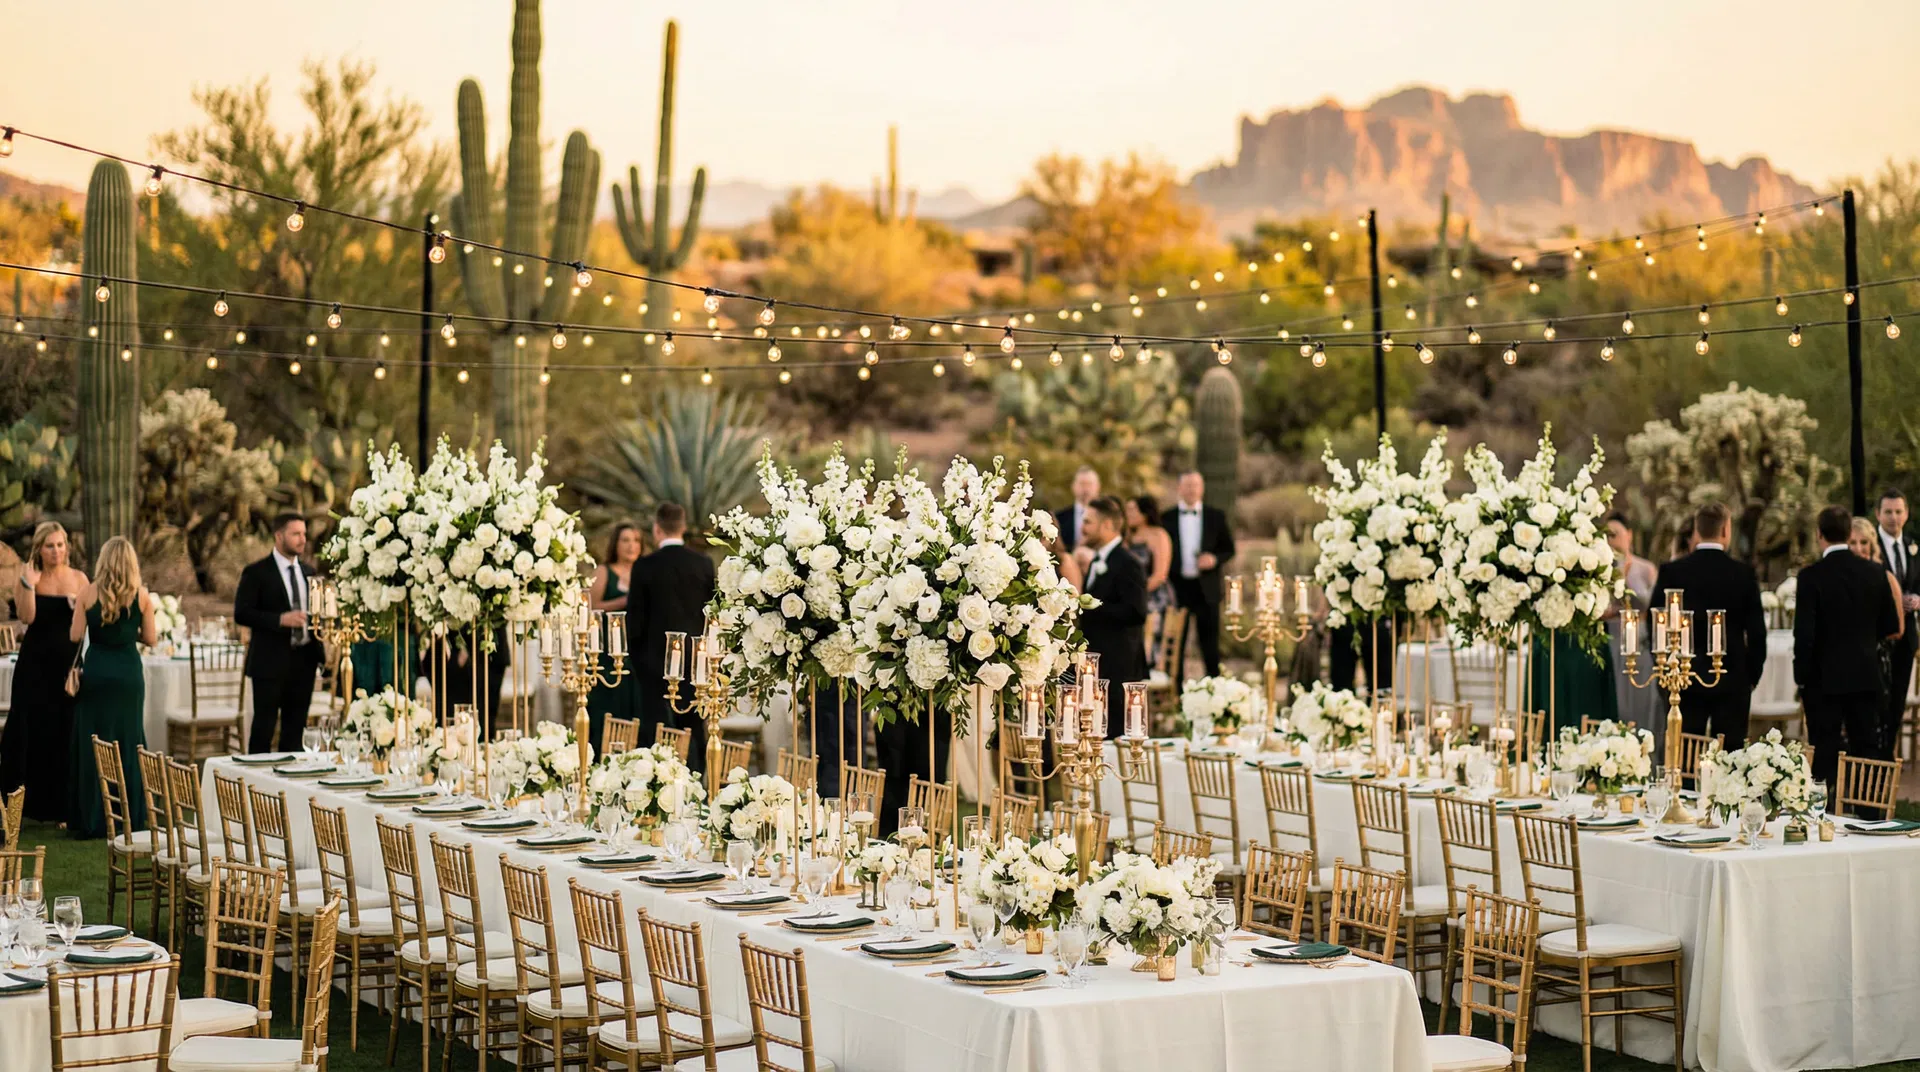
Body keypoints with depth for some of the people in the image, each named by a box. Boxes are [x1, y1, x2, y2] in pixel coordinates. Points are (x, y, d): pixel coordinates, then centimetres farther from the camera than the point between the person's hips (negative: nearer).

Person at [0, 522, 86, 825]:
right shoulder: (27, 578, 0)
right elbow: (27, 616, -13)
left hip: (68, 663, 1)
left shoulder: (79, 579, 4)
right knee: (32, 729, 0)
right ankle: (30, 801, 9)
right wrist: (30, 584, -21)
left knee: (64, 732, 2)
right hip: (36, 664, -1)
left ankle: (59, 805, 9)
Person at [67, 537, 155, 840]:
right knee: (128, 741, 9)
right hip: (128, 672, 0)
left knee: (91, 743, 7)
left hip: (96, 671, 0)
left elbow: (75, 635, -3)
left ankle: (90, 819, 8)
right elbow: (151, 639, 0)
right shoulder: (141, 596, -4)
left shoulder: (88, 594, -5)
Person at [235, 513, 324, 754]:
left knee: (295, 730, 8)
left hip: (303, 661, 6)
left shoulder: (307, 573, 14)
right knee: (263, 729, -4)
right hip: (271, 662, -6)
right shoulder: (256, 573, -5)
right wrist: (280, 619, -23)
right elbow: (241, 614, -11)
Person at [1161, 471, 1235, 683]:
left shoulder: (1216, 516, 7)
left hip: (1206, 588, 0)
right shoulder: (1166, 518, 4)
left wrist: (1215, 559, -12)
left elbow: (1229, 550, 9)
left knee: (1210, 644, 3)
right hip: (1176, 588, 0)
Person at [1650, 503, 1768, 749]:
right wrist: (1752, 675, 10)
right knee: (1730, 754, 3)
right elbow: (1756, 631, -1)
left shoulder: (1671, 571, -4)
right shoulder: (1744, 573, -4)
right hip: (1733, 682, 0)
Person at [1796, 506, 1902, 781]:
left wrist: (1801, 677, -5)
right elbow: (1891, 625, 6)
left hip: (1825, 677, -4)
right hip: (1866, 676, 4)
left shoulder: (1812, 576, -13)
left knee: (1825, 753, 2)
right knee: (1867, 748, 11)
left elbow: (1804, 633, -15)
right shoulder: (1875, 572, -1)